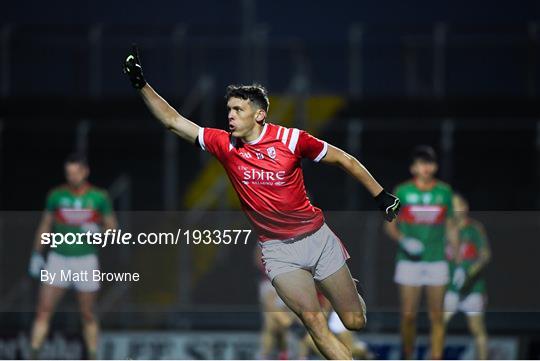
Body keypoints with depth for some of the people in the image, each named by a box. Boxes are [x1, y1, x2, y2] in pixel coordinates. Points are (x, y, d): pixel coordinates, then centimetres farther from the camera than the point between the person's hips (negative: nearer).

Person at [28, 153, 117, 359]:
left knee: (88, 315, 5)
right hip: (58, 259, 1)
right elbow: (44, 227, 13)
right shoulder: (56, 195, 3)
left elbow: (112, 228, 5)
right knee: (43, 310, -7)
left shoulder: (99, 197, -1)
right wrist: (37, 255, 9)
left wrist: (97, 230, -15)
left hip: (86, 261, -1)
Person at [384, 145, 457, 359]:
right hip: (409, 261, -1)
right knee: (408, 315, -3)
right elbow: (390, 226, 7)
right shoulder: (402, 192, 2)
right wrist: (402, 240, -14)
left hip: (437, 261, 1)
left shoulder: (444, 192, 7)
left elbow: (450, 228, 13)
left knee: (437, 316, -2)